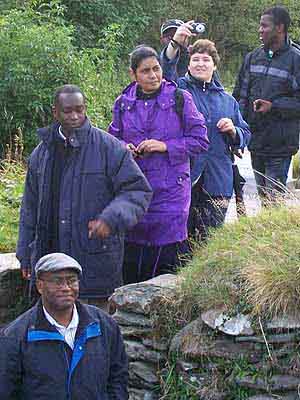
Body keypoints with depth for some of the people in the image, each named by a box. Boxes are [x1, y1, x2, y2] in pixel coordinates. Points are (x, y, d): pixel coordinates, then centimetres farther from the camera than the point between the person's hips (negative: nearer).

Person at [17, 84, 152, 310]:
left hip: (96, 260, -4)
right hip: (50, 259, 4)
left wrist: (111, 219, -22)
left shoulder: (110, 148, -4)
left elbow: (138, 191, -6)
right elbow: (30, 208, 17)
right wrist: (26, 255, 16)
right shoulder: (42, 153, 11)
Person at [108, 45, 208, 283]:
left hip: (170, 189, -3)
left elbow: (200, 140, -1)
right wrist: (124, 148, -4)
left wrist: (166, 146, -12)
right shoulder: (123, 103, 9)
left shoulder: (180, 99, -1)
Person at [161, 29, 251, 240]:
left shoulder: (227, 100, 17)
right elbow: (164, 72, -17)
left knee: (211, 237, 8)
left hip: (218, 181, 4)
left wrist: (233, 130, -2)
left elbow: (245, 136, 21)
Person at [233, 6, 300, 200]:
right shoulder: (253, 57, 11)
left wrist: (274, 106, -19)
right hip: (256, 142, 6)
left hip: (280, 146, -6)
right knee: (263, 195, 15)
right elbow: (239, 95, 17)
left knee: (275, 197, -6)